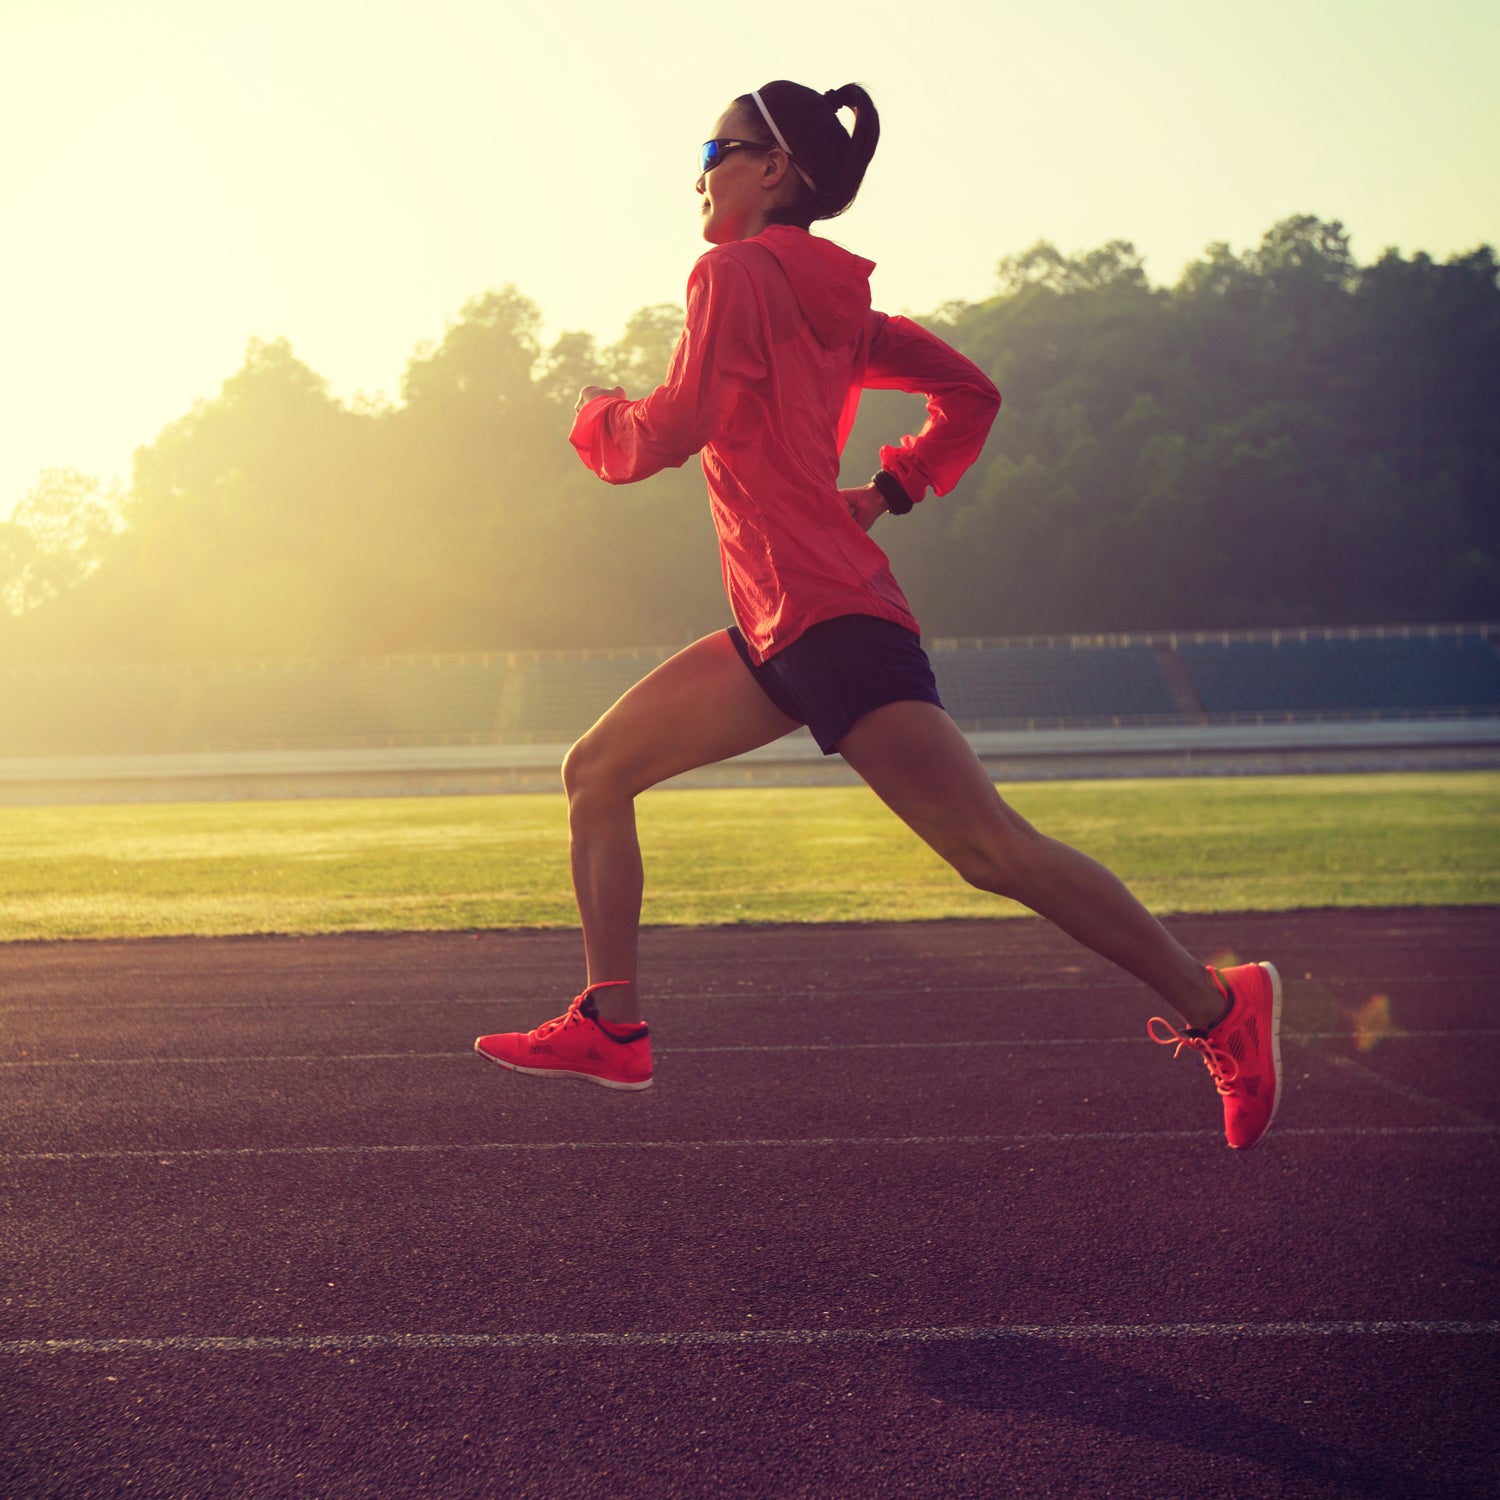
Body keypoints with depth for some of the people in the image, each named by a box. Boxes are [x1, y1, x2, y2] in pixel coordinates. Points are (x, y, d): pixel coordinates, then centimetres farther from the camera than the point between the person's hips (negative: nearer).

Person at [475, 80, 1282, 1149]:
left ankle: (1218, 1008, -8)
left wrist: (599, 416, 5)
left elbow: (673, 432, -15)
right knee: (596, 772, 11)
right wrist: (890, 490, 16)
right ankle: (613, 1028, 14)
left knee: (991, 849, -12)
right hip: (779, 634, 10)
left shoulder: (737, 272, -8)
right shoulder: (834, 299, 17)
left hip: (830, 621, -10)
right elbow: (972, 395, 21)